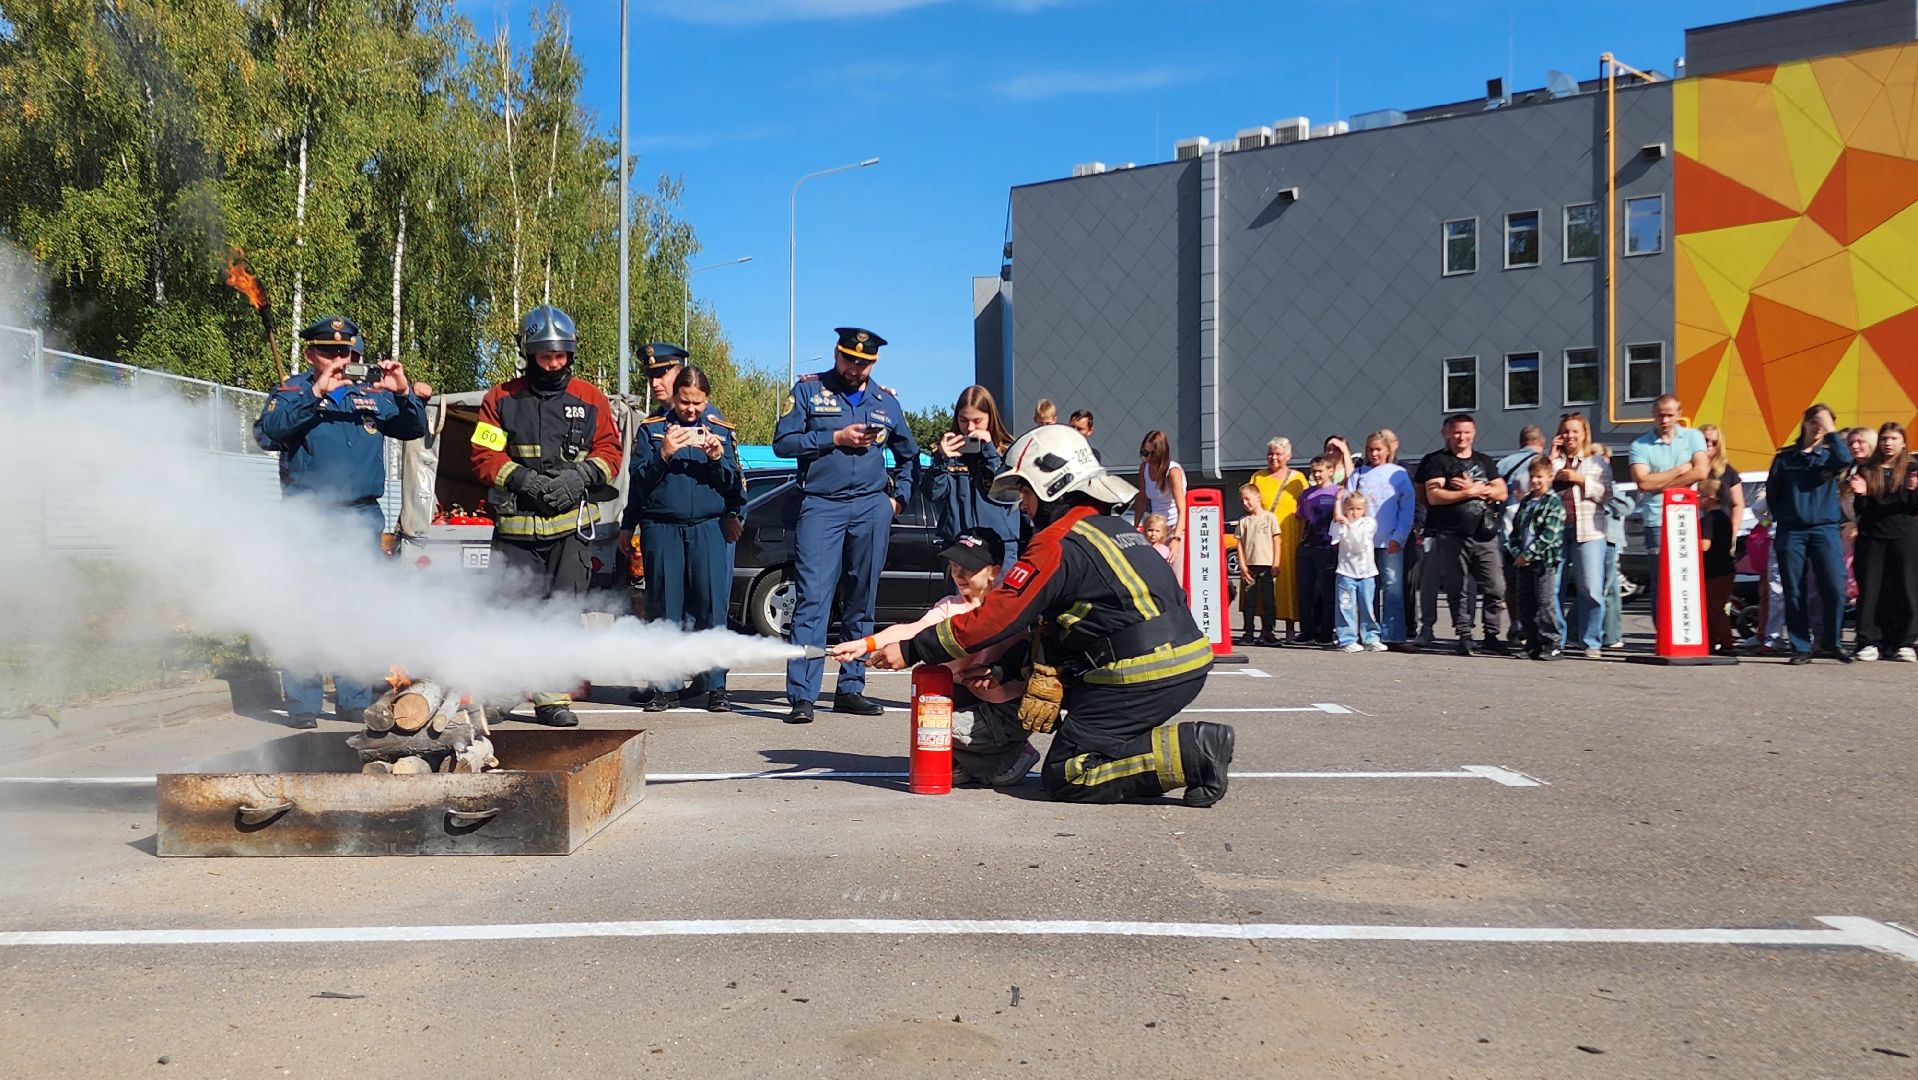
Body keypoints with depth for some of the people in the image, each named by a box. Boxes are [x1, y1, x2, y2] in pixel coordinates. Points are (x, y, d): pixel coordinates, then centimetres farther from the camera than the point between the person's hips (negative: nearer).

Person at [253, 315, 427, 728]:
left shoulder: (372, 394, 14)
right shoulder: (293, 392, 5)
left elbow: (413, 430, 9)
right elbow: (266, 433, -12)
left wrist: (404, 393, -9)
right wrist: (315, 394, -20)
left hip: (362, 516, 3)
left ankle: (355, 700, 14)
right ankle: (302, 703, 0)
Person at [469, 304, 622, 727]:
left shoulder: (590, 399, 10)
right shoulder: (501, 399, 7)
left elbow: (609, 451, 11)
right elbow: (484, 455, 3)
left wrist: (580, 475, -8)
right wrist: (524, 479, -13)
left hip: (572, 524, 1)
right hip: (516, 525, -1)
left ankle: (552, 698, 5)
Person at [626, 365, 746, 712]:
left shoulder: (722, 431, 11)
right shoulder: (650, 430, 9)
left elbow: (734, 485, 7)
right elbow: (638, 479, 3)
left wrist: (718, 458, -11)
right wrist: (663, 455, -12)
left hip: (708, 530, 0)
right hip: (662, 530, 0)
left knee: (712, 610, -3)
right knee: (666, 611, 3)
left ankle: (717, 688, 2)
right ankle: (667, 688, 10)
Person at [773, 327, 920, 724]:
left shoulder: (886, 401, 14)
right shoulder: (809, 389, 6)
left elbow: (909, 455, 25)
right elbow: (782, 442, -3)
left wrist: (899, 497, 12)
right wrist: (835, 439, -11)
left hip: (872, 508, 4)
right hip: (821, 507, -3)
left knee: (861, 603, 6)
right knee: (813, 599, -11)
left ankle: (851, 690, 14)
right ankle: (801, 696, -12)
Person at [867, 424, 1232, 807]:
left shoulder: (1059, 542, -10)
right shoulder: (1115, 527, 19)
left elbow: (993, 619, -12)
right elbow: (1048, 623, 20)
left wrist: (910, 651, -3)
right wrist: (1004, 668, 15)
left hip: (1141, 675, -9)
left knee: (1064, 776, -2)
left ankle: (1190, 753, -11)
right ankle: (1192, 742, 8)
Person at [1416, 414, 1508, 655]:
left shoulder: (1485, 462, 18)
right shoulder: (1437, 461, 4)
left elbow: (1501, 492, 8)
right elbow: (1434, 496, -9)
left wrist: (1475, 488, -7)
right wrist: (1469, 492, -8)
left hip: (1485, 534, 3)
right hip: (1452, 536, -3)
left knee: (1495, 587, -4)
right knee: (1457, 589, 2)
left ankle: (1491, 634, 8)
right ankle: (1464, 636, 11)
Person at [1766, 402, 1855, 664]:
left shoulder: (1829, 454, 8)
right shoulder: (1784, 456, 10)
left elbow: (1846, 461, -16)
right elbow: (1771, 490, 13)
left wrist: (1831, 431, -12)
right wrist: (1781, 517, 4)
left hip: (1824, 529, 0)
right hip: (1790, 532, 1)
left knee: (1835, 589, -9)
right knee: (1794, 593, 0)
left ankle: (1830, 643, 7)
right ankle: (1800, 648, 7)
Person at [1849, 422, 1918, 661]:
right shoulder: (1866, 470, 10)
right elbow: (1860, 510, 10)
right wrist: (1860, 494, -11)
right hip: (1871, 536, 1)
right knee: (1870, 590, -2)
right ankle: (1869, 642, 1)